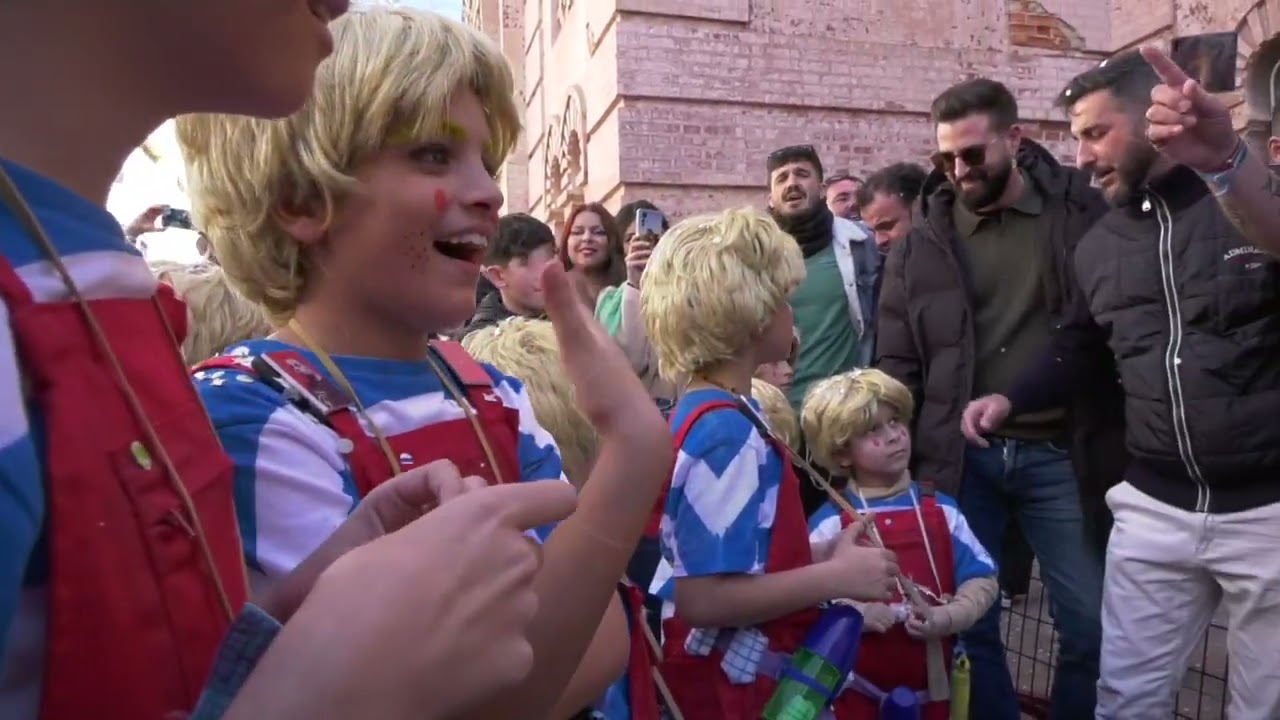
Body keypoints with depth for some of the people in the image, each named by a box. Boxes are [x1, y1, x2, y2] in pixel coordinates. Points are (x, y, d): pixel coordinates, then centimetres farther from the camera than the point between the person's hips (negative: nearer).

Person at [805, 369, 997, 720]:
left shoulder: (940, 509, 0)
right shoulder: (831, 522, -9)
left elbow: (982, 578, 2)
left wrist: (946, 618, -13)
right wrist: (855, 614, -24)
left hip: (930, 683, 3)